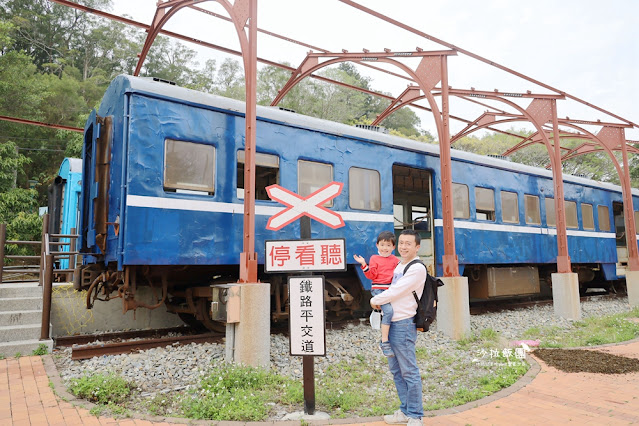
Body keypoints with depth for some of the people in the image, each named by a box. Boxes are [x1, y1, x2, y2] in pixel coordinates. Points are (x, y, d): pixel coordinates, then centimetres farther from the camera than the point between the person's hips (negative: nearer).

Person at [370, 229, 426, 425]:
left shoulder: (417, 268, -13)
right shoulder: (399, 265, 14)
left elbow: (395, 291, -17)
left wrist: (375, 300, -4)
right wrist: (378, 302, 6)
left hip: (404, 324, -9)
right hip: (390, 322, 9)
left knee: (409, 372, 0)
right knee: (396, 370, 16)